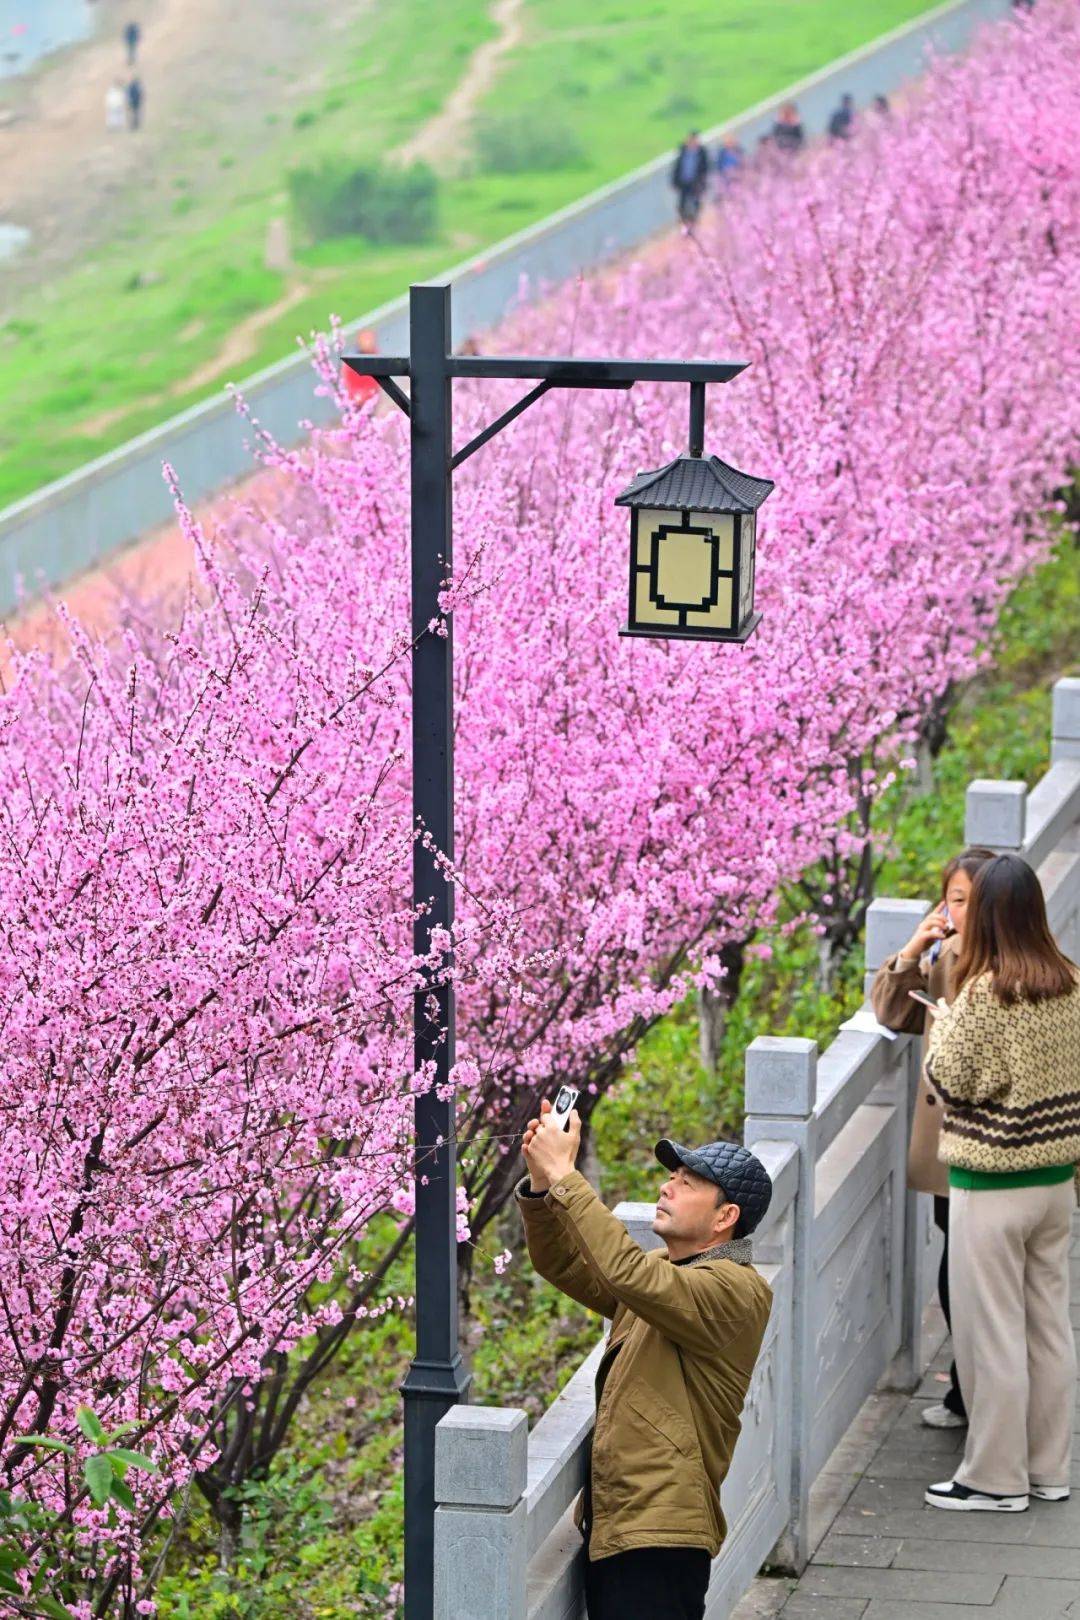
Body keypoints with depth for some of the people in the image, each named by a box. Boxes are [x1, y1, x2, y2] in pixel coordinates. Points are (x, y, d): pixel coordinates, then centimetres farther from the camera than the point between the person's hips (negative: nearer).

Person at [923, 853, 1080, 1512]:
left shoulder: (984, 993, -20)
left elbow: (951, 1079, -14)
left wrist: (944, 1025, 3)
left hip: (992, 1186, -7)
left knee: (992, 1332, 2)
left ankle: (996, 1477, 9)